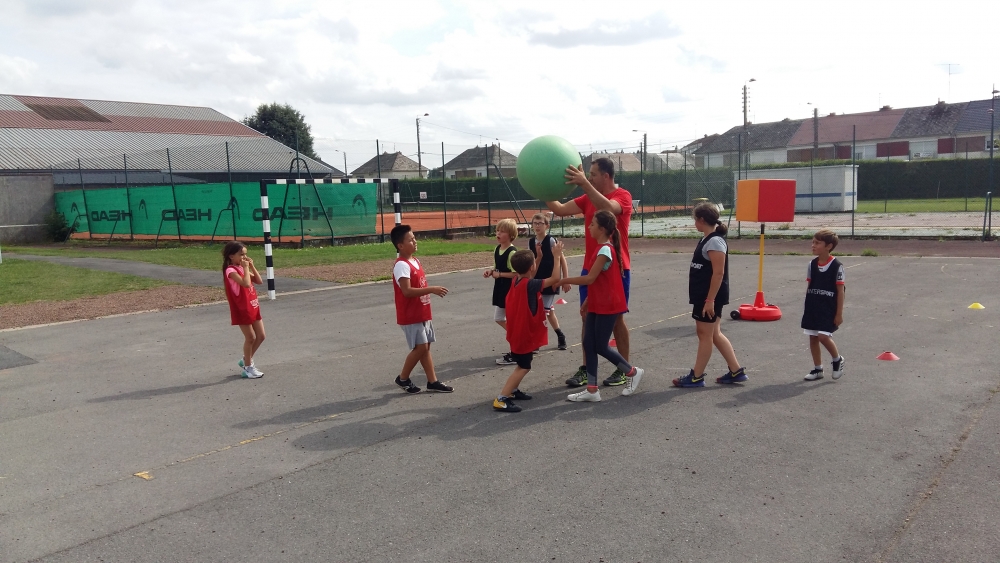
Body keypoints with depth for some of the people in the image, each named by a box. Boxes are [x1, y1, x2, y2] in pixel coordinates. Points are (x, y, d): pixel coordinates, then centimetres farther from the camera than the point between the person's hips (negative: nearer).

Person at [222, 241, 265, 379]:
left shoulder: (243, 268, 12)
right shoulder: (231, 270, -17)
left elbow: (259, 281, 9)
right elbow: (246, 283, -31)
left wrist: (251, 266, 2)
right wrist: (246, 268, -21)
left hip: (253, 307, 9)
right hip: (241, 310, -9)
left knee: (260, 336, 11)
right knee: (250, 338, -1)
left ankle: (246, 360, 29)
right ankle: (248, 367, 13)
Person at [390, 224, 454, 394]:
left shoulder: (415, 261, 11)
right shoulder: (401, 265, -19)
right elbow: (407, 291, -28)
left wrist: (432, 291, 7)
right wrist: (431, 289, -30)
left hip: (422, 314, 9)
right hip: (410, 316, -9)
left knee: (426, 347, 11)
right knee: (420, 347, -6)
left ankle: (433, 381, 18)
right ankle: (403, 378, 12)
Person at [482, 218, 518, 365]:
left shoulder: (512, 252, -20)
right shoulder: (497, 249, 7)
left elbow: (517, 273, -22)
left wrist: (499, 274, -21)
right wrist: (490, 271, -1)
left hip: (510, 290, -9)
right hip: (500, 289, 9)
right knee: (499, 319, 17)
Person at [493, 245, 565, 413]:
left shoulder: (517, 281, 2)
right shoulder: (530, 285, -23)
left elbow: (531, 276, 22)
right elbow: (555, 278, -25)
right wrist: (557, 256, -16)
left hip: (518, 331, 9)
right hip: (524, 333, -9)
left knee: (522, 364, 24)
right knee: (524, 367, -5)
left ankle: (513, 390, 34)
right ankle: (501, 399, -8)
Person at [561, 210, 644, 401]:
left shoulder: (605, 250, -19)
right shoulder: (603, 248, 11)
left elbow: (590, 278, -23)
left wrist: (563, 280, -18)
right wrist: (587, 302, 18)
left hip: (608, 306, -9)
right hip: (597, 305, 9)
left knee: (601, 347, 0)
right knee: (588, 344, 5)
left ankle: (633, 373, 21)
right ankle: (592, 389, 8)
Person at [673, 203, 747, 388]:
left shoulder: (715, 241, -18)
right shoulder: (707, 239, 13)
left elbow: (718, 273, -22)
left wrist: (710, 300, -23)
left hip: (710, 297, -10)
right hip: (704, 295, 10)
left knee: (705, 334, -1)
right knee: (714, 334, 14)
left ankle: (696, 377, 8)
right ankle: (736, 372, 21)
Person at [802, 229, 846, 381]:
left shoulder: (836, 266, -10)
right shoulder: (812, 264, 4)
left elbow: (840, 290, -9)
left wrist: (839, 313, -9)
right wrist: (807, 308, 11)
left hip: (828, 308, -6)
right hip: (812, 307, 6)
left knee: (823, 336, -14)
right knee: (813, 338, 8)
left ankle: (837, 359, 15)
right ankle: (817, 369, 21)